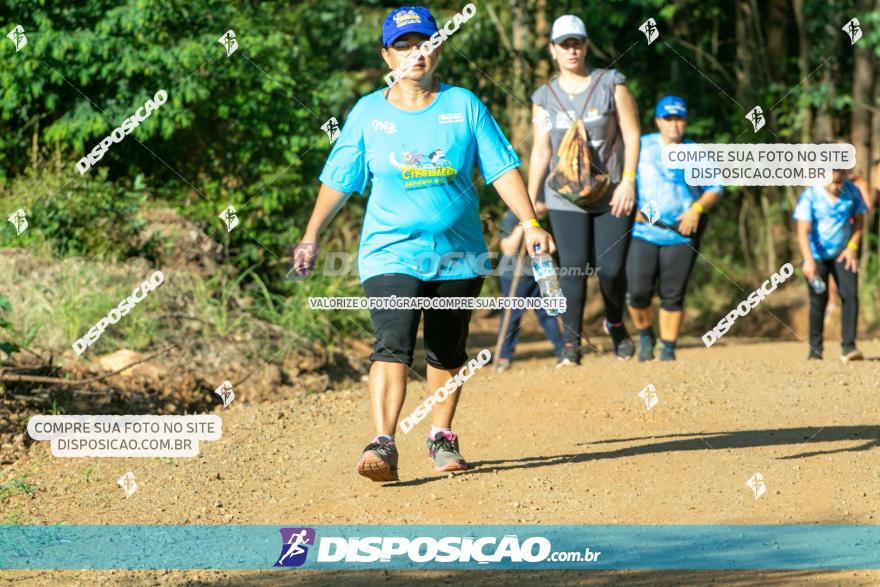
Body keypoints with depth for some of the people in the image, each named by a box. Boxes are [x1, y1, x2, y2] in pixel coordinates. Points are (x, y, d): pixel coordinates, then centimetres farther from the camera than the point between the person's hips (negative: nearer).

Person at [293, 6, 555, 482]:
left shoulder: (463, 105, 3)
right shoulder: (367, 113, 3)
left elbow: (501, 169, 0)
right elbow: (337, 180, 8)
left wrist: (530, 223, -11)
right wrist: (311, 237, 2)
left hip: (458, 254, 2)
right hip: (390, 251, -2)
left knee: (447, 351, 12)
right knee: (393, 344, -20)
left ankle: (442, 437, 29)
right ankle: (383, 445, -30)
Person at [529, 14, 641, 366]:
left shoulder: (610, 84, 4)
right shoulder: (544, 97, 9)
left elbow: (631, 134, 1)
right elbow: (540, 152, 8)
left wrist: (628, 180, -10)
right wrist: (529, 203, 3)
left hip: (613, 195, -1)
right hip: (566, 198, 1)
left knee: (612, 268, -4)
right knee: (573, 269, -9)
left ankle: (615, 324, 24)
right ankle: (571, 343, -2)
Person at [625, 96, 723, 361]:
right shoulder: (642, 146, 9)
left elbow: (715, 189, 11)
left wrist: (697, 209, -7)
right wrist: (632, 207, -5)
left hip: (681, 235, 0)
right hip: (644, 231, 0)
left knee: (673, 296, -1)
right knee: (637, 292, -9)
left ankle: (668, 348, 8)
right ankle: (645, 335, 16)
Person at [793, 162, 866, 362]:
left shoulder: (852, 192, -6)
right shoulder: (810, 196, -16)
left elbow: (859, 219, 9)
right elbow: (803, 231, -21)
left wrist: (852, 247, -4)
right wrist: (809, 260, -32)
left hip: (842, 255, 2)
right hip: (817, 255, -2)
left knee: (850, 295, -12)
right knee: (819, 300, -2)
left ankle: (848, 346, -13)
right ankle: (815, 348, 12)